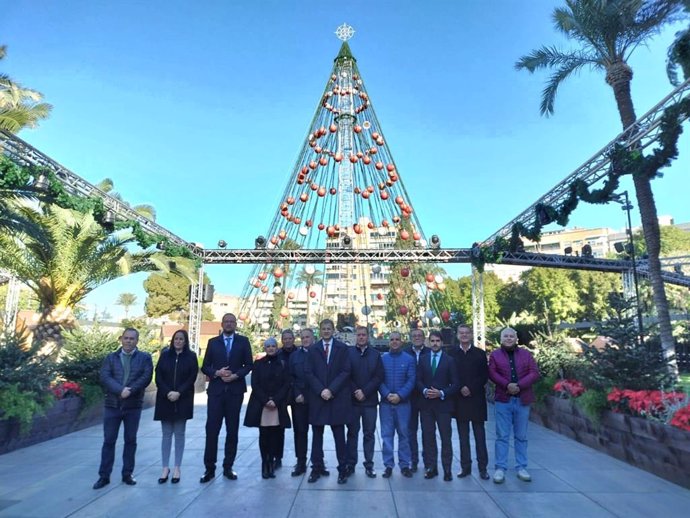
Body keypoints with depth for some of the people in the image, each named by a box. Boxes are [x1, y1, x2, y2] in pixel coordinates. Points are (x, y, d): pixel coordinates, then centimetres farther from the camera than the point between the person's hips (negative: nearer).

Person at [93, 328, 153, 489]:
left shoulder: (145, 357, 2)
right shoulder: (110, 358, 6)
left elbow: (146, 377, -10)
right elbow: (105, 377, -7)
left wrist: (130, 391, -21)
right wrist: (120, 390, -21)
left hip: (134, 405, -1)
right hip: (112, 405, 1)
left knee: (130, 440, 9)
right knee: (109, 441, 6)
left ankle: (127, 474, 21)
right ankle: (104, 476, 18)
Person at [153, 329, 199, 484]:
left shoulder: (191, 356, 1)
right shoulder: (165, 355, 4)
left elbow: (192, 378, -4)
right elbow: (158, 376, 0)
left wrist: (179, 393, -15)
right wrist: (167, 392, -12)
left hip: (182, 400, -1)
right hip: (165, 400, 1)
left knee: (179, 434, 5)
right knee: (166, 434, 5)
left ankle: (177, 468, 12)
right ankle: (165, 468, 12)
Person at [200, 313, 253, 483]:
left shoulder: (243, 341, 5)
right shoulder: (213, 342, 8)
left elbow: (248, 365, 2)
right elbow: (205, 367, 6)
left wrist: (235, 375, -13)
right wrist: (217, 373, -12)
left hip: (235, 390, 0)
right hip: (216, 390, 0)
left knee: (232, 430, 7)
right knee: (212, 429, -2)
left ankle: (228, 467, 18)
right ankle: (209, 468, 9)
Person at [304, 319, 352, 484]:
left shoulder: (342, 348, 2)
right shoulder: (313, 349, 6)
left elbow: (346, 371, -4)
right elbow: (308, 373, 2)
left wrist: (331, 390, -12)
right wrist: (321, 390, -10)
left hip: (337, 398, -2)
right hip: (317, 397, 2)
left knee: (339, 435, 4)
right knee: (317, 435, 8)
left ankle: (342, 469, 13)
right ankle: (317, 468, 19)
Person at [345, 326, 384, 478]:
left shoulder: (376, 354, 6)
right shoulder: (348, 352, 3)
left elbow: (379, 377, 0)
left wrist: (364, 392, -9)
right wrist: (355, 391, -11)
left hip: (369, 400, 1)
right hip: (352, 400, -1)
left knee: (369, 434, 6)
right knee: (352, 433, 7)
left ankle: (369, 465, 15)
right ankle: (350, 464, 17)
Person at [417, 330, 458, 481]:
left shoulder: (449, 360, 0)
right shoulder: (423, 360, 8)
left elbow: (455, 384, -2)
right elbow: (418, 380, 6)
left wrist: (441, 393, -15)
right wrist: (425, 391, -12)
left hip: (443, 403, -2)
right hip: (426, 404, 2)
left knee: (446, 438, 2)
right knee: (428, 437, 7)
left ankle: (447, 469, 12)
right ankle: (431, 467, 17)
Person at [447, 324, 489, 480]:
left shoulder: (480, 353, 2)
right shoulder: (451, 353, 3)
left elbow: (485, 376, -1)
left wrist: (471, 388, -11)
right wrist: (461, 388, -12)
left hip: (476, 399, 0)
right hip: (460, 400, 1)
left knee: (480, 435, 6)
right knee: (463, 436, 7)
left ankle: (482, 468, 14)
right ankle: (465, 467, 15)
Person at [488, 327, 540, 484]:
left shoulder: (526, 354, 6)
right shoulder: (495, 355, 4)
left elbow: (535, 373, -3)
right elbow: (492, 373, -6)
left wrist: (519, 385, -16)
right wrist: (507, 385, -20)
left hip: (522, 400, 2)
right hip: (503, 400, -1)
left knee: (521, 436, 11)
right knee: (502, 436, 2)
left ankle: (521, 467, 22)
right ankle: (500, 468, 8)